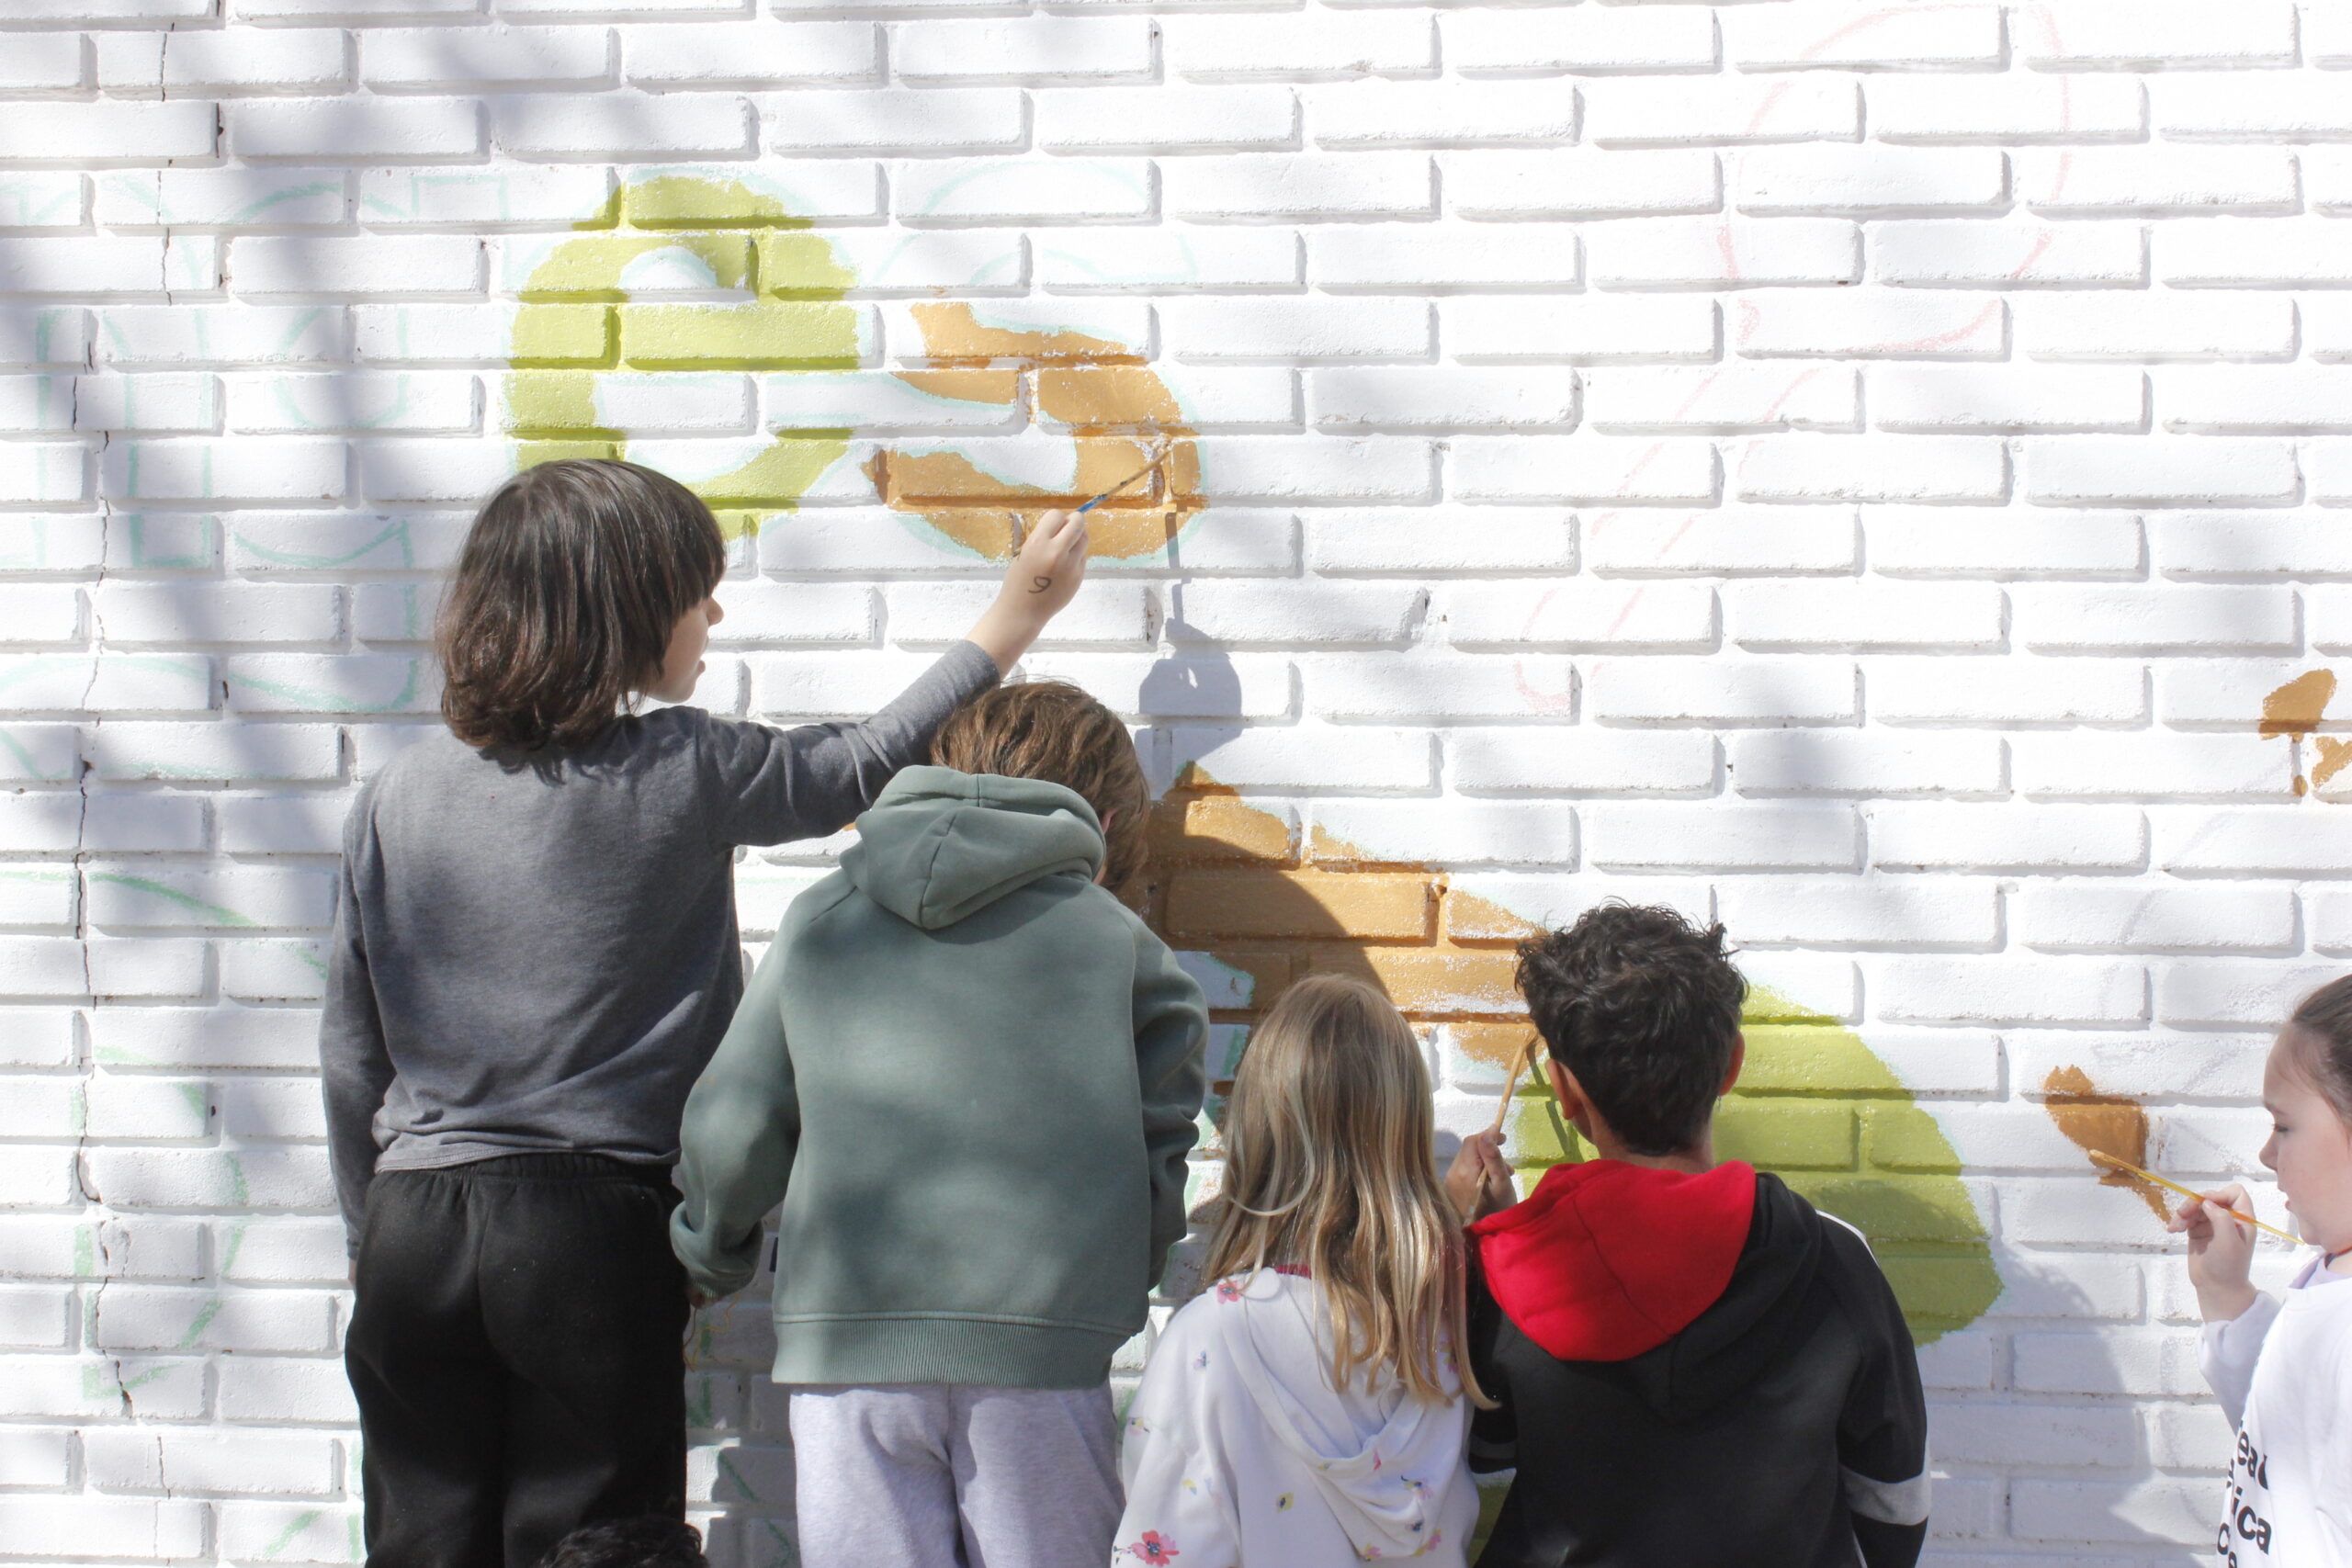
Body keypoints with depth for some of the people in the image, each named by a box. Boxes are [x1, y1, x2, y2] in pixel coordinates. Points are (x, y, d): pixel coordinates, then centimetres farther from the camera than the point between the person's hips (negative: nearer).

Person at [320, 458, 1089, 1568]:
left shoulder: (397, 798, 3)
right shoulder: (686, 775, -7)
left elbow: (351, 1057, 8)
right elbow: (866, 763, 10)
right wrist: (1014, 619, 22)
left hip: (413, 1231, 4)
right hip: (594, 1228, -4)